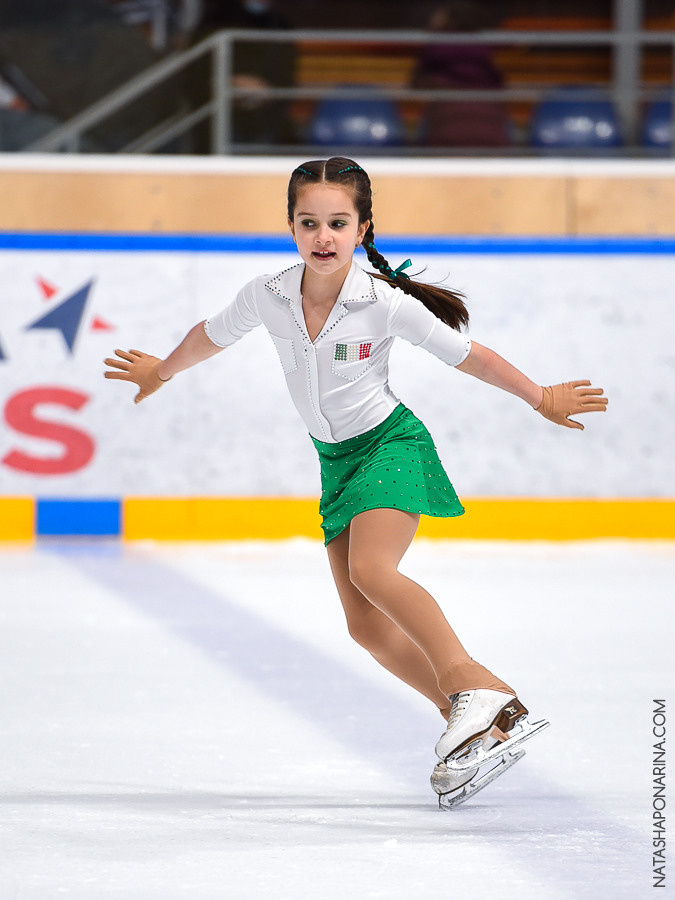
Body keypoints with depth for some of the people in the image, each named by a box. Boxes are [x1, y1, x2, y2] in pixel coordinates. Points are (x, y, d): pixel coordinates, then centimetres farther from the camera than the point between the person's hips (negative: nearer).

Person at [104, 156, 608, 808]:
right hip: (335, 460, 6)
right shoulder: (267, 297, -10)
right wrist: (160, 373, 27)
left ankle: (475, 689, -36)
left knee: (371, 571, -32)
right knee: (366, 625, -1)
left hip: (391, 442, -6)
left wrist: (542, 400, -3)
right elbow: (210, 338, 12)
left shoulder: (388, 305, -21)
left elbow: (468, 357, -8)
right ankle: (471, 724, 6)